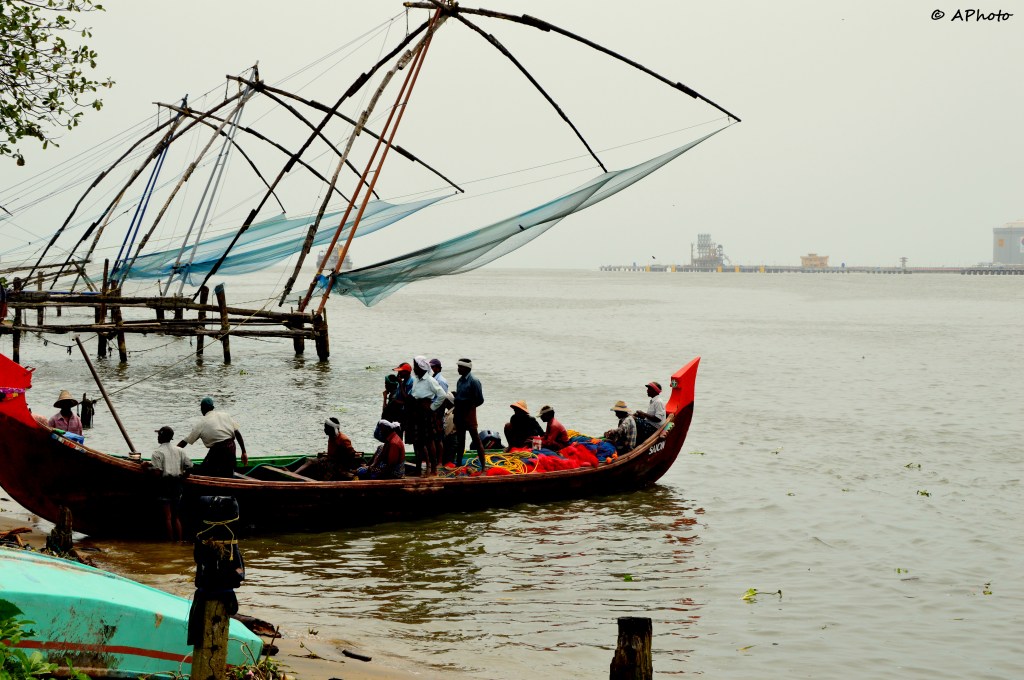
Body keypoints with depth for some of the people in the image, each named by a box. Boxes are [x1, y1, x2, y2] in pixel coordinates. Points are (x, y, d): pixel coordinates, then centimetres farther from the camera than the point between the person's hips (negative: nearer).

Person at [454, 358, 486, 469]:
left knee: (476, 440, -6)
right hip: (459, 413, 8)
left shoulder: (473, 381, -13)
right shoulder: (460, 380, 11)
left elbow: (479, 400, -14)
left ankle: (483, 465, -4)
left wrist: (469, 406, -11)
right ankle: (459, 463, 24)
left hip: (469, 413, -8)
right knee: (460, 439, 16)